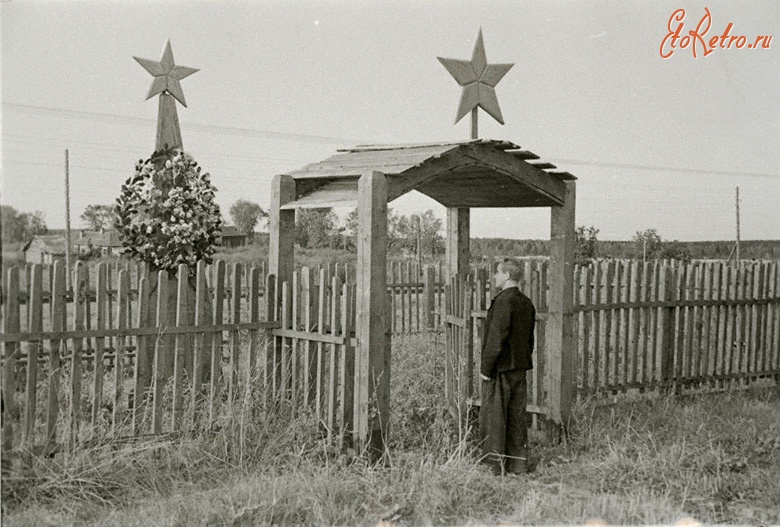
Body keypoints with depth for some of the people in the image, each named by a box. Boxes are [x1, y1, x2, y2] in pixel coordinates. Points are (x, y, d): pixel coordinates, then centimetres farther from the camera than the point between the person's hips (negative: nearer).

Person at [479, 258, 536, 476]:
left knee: (493, 417, 1)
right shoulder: (527, 303, 10)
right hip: (520, 368, 9)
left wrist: (486, 368, -14)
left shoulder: (503, 301, -17)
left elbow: (496, 338, -20)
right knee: (516, 416, 13)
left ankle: (496, 464, 5)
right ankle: (518, 463, 19)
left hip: (500, 368, -8)